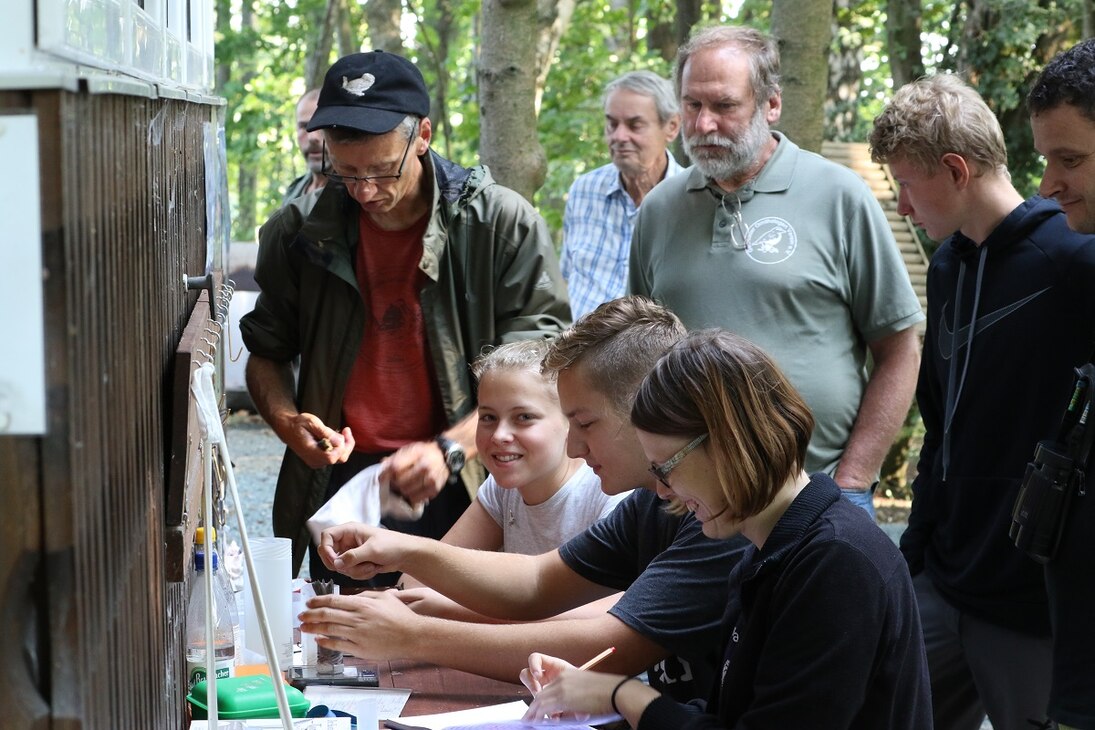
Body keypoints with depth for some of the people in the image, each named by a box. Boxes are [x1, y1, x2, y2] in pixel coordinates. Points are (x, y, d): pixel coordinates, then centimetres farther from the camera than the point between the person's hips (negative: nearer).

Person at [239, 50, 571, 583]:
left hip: (458, 496, -2)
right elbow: (265, 354, 18)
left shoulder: (503, 224, -6)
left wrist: (448, 449, -19)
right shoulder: (301, 232, 4)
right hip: (337, 492, 2)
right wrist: (288, 422, -3)